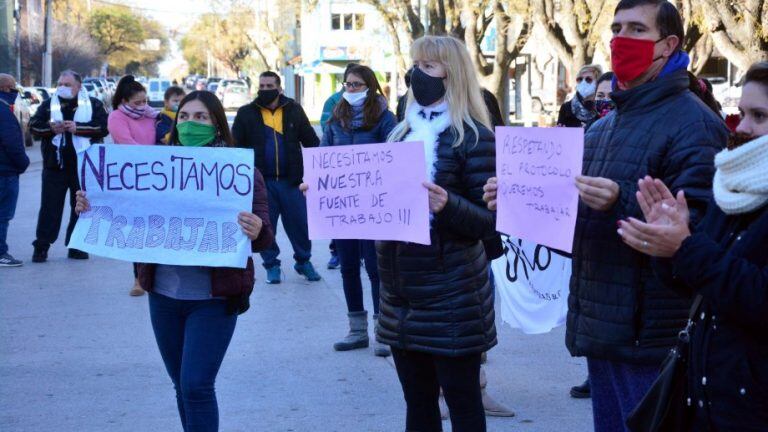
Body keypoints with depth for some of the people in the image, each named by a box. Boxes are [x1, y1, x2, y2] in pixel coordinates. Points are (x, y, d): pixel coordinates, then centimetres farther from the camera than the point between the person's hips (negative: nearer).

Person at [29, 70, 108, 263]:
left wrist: (78, 128, -18)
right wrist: (50, 128, -17)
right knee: (50, 207, -1)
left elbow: (103, 127, -8)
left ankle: (77, 246, 16)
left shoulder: (93, 105, 4)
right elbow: (34, 126, 3)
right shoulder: (48, 105, 10)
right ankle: (41, 246, 2)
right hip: (55, 165, 1)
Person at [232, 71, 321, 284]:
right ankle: (271, 265, 21)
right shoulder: (246, 113, 1)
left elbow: (311, 141, 7)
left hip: (290, 180, 1)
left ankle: (303, 261, 23)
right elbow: (235, 147, 2)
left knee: (299, 223, 4)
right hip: (260, 181, 0)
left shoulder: (294, 110, 4)